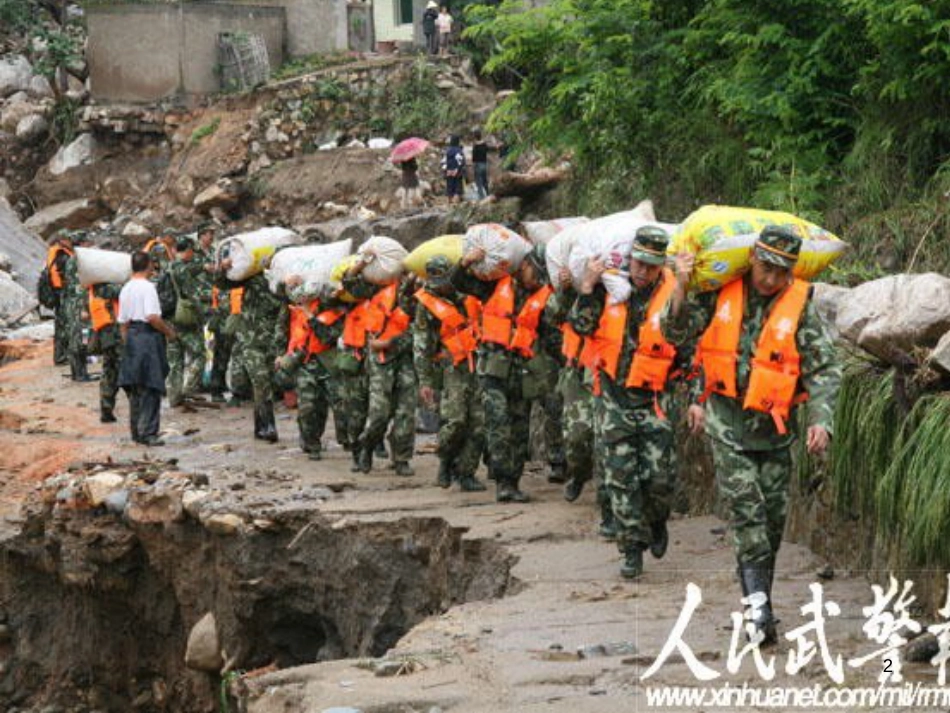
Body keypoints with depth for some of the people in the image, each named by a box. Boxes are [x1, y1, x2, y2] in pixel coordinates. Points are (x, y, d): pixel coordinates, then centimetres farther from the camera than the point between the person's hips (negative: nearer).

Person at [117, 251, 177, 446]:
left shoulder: (126, 289, 11)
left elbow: (123, 322, 14)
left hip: (131, 336, 8)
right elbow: (152, 317, -21)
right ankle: (148, 432, -8)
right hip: (148, 337, -7)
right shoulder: (148, 287, -12)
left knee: (135, 388, 12)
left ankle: (136, 430, 16)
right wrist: (169, 331, -9)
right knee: (151, 388, -5)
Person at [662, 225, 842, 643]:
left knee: (773, 515, 7)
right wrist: (682, 290, -14)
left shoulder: (799, 306, -6)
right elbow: (676, 331, 2)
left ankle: (757, 596, 22)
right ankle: (759, 606, -18)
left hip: (775, 425, 1)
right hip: (728, 422, -1)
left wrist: (820, 420, -20)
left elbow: (825, 369, -7)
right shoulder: (722, 293, -3)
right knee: (746, 509, -12)